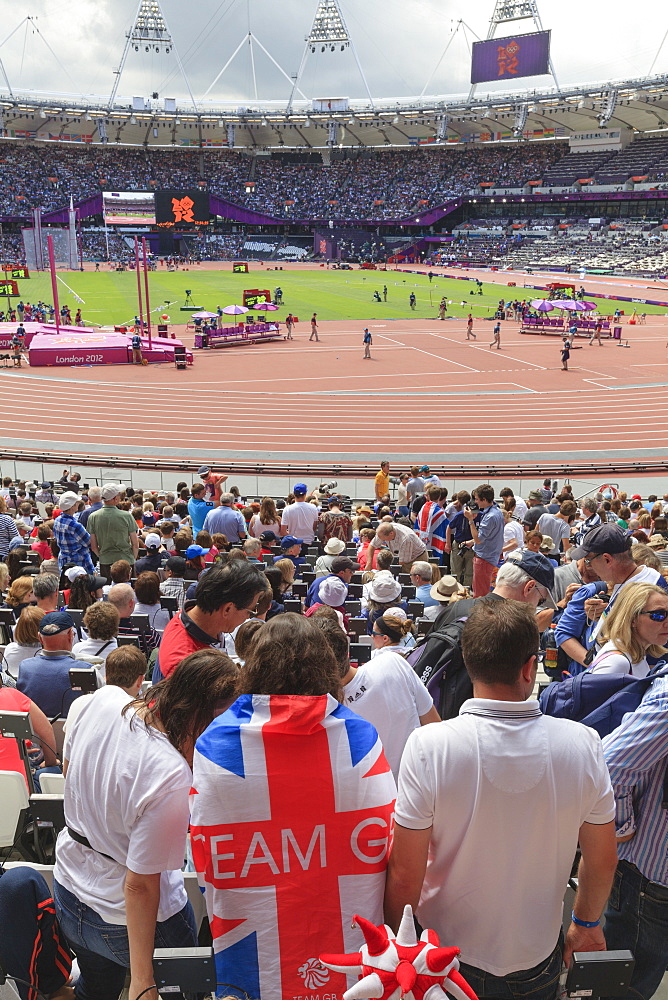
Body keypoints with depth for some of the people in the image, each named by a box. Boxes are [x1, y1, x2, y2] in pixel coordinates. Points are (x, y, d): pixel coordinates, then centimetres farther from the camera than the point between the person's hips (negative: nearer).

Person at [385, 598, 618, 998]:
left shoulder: (429, 746, -24)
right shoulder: (583, 744, -17)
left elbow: (406, 875, -19)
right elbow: (603, 860, -4)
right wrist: (587, 924, 15)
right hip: (537, 964, 2)